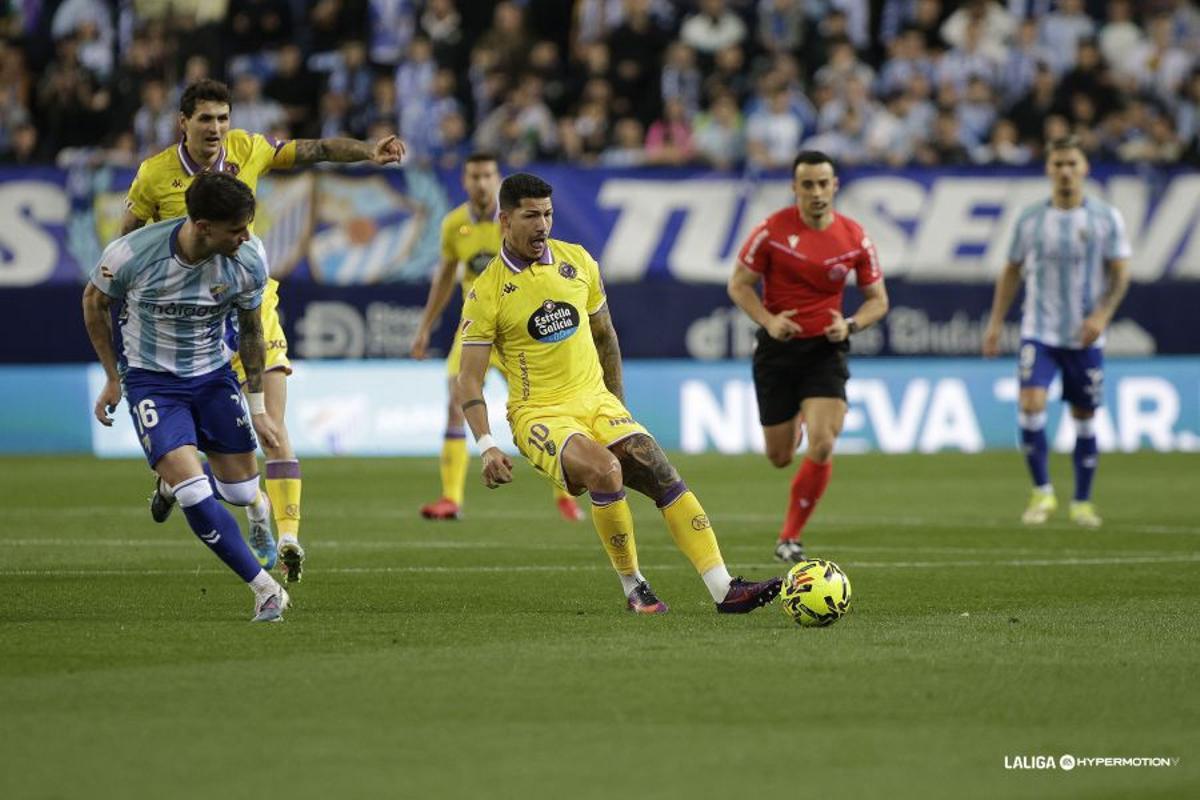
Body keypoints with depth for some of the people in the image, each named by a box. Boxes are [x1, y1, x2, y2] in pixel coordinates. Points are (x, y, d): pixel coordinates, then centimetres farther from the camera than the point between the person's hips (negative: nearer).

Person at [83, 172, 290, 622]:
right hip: (151, 380, -3)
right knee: (195, 496, -18)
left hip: (213, 374, 3)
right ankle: (265, 589, -4)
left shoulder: (249, 260, -18)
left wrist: (258, 408, 6)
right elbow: (94, 302, -3)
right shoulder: (131, 255, -26)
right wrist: (113, 379, 4)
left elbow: (250, 331, 1)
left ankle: (176, 476, 40)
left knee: (241, 492, 5)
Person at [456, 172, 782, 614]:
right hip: (540, 414, -5)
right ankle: (633, 588, -15)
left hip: (597, 402, 5)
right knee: (605, 469, -32)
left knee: (663, 475, -14)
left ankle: (724, 589, -18)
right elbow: (469, 379, -9)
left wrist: (617, 404, 21)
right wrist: (486, 446, -20)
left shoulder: (577, 261, 6)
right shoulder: (487, 292, -8)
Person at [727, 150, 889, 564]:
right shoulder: (772, 230, -9)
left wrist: (850, 325, -13)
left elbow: (877, 299, 7)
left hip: (826, 348, 0)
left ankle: (790, 537, -1)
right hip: (778, 347, 0)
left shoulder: (855, 238, -3)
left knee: (821, 447, -18)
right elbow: (739, 284, -1)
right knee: (780, 458, 8)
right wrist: (768, 321, -18)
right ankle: (794, 421, 49)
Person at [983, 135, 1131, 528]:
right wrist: (996, 323, 8)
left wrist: (1102, 314, -15)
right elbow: (1012, 271, 12)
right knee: (1031, 404, -18)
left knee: (1084, 417, 6)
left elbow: (1120, 273, 0)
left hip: (1084, 337, 0)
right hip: (1039, 332, 0)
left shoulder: (1106, 217, -1)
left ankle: (1082, 502, 18)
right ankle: (1042, 492, -6)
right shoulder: (1030, 219, 3)